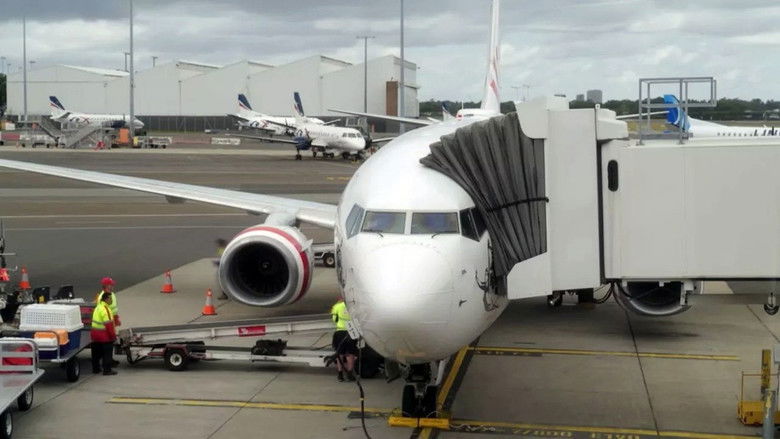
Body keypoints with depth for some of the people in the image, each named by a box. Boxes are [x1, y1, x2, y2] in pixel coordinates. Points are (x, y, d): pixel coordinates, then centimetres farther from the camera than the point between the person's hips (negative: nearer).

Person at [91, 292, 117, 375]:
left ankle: (95, 368, 24)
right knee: (107, 353, -2)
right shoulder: (105, 309, -19)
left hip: (95, 334, 9)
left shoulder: (98, 307, 12)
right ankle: (107, 370, 0)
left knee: (96, 353, 17)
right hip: (104, 335, -9)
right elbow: (108, 324, -22)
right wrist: (113, 335, -17)